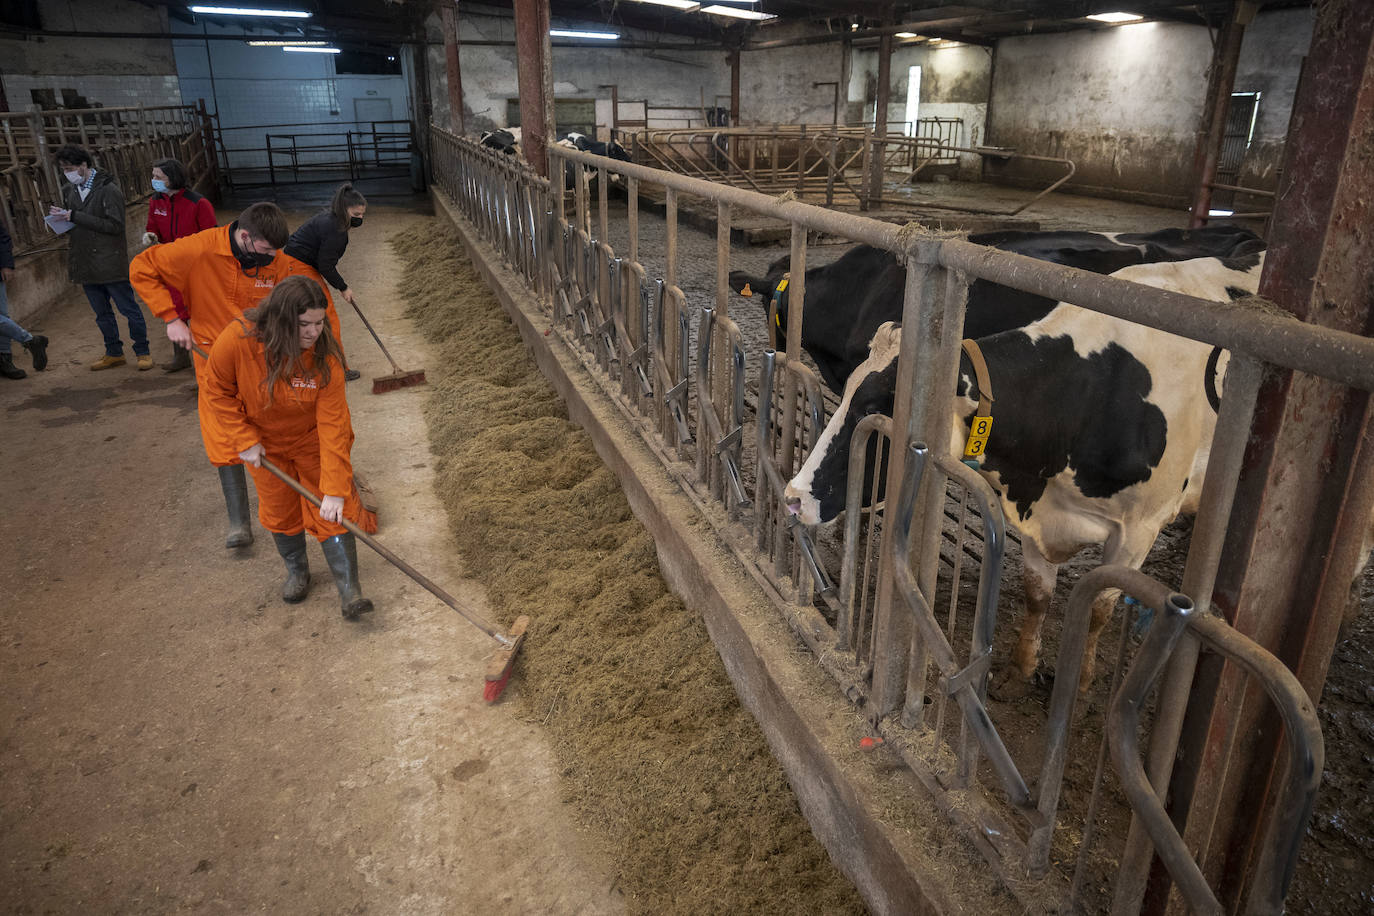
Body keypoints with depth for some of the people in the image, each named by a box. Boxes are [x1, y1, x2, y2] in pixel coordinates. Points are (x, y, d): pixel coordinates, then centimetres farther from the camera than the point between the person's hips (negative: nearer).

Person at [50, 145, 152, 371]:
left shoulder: (108, 189, -11)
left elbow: (114, 225, -18)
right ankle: (114, 354, 25)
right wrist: (60, 215, -2)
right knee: (102, 314, 15)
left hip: (110, 263, -7)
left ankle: (143, 352, 13)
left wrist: (75, 216, -19)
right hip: (86, 265, 7)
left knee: (129, 309, 1)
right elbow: (72, 224, 20)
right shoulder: (69, 190, 11)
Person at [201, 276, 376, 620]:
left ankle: (349, 588, 2)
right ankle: (296, 570, 38)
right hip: (265, 442, 1)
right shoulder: (238, 340, -29)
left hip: (311, 439, -1)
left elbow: (332, 424, -31)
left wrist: (335, 489, -33)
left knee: (331, 511, -6)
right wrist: (244, 439, -15)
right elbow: (219, 390, -11)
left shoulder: (325, 356, -30)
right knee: (279, 511, 13)